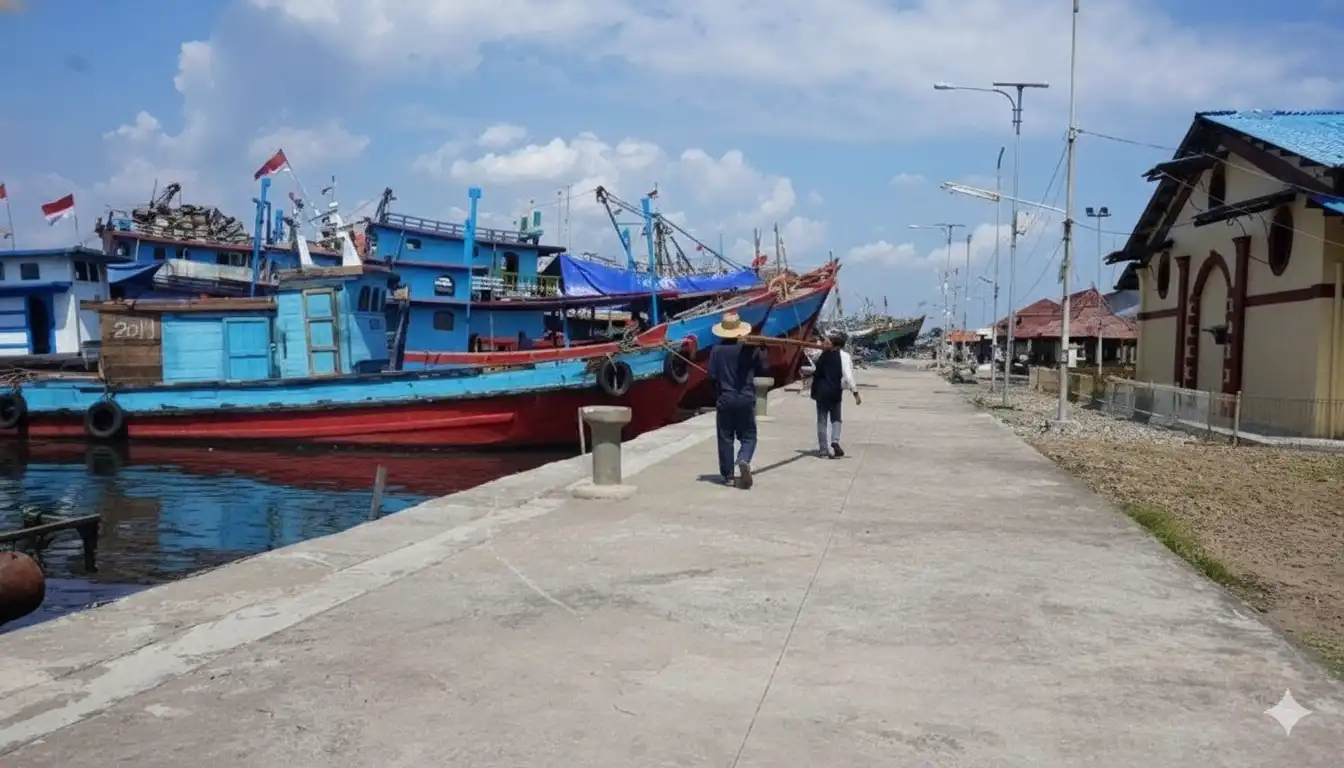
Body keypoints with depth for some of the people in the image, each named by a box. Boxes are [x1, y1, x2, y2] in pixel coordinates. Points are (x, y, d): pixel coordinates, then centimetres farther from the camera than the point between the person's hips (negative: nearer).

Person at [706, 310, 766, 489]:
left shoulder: (716, 350, -6)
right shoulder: (749, 348, -6)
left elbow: (712, 375, -7)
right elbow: (762, 369, 2)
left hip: (724, 399, 0)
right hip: (746, 399, 0)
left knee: (725, 437, 9)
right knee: (748, 435, 8)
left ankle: (728, 475, 10)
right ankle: (744, 460, -20)